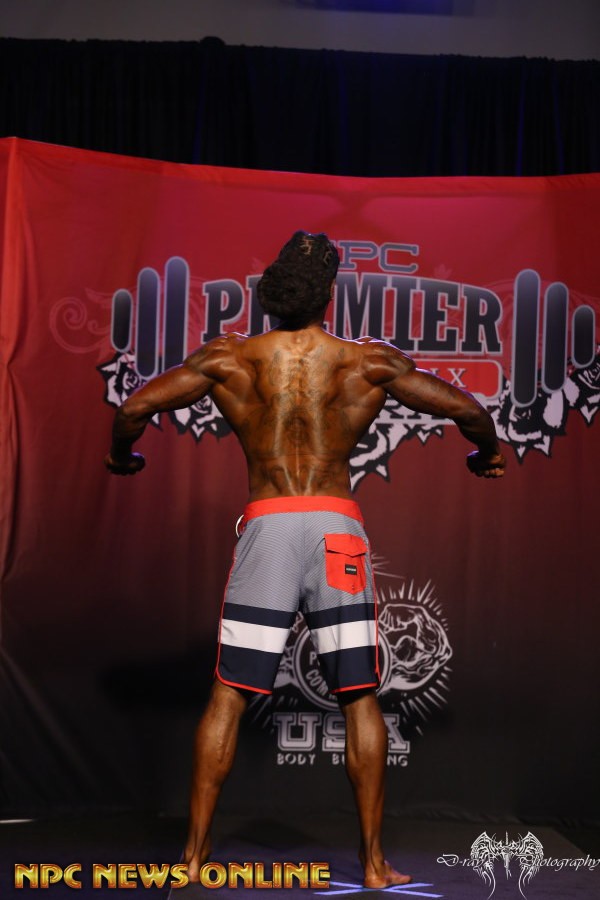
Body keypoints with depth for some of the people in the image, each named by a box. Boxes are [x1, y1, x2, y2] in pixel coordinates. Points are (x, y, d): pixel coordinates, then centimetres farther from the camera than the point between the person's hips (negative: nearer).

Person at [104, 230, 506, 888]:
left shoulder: (229, 357, 6)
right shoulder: (369, 360, 5)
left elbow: (136, 406, 4)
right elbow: (464, 408, 7)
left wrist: (121, 455, 25)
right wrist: (486, 452, 28)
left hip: (265, 527, 1)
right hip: (336, 527, 0)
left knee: (227, 697, 8)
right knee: (359, 699, 8)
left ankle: (195, 852, 15)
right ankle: (373, 863, 14)